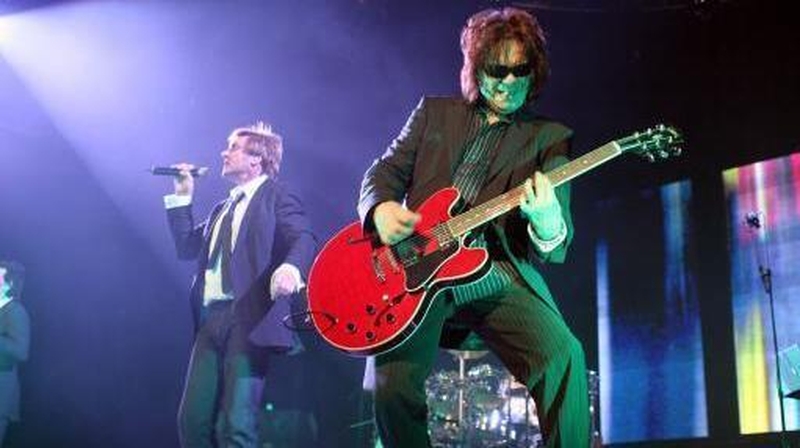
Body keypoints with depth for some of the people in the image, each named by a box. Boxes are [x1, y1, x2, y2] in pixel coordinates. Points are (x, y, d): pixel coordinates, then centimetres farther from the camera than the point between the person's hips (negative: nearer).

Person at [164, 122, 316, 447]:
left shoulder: (275, 195, 3)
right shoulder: (223, 208, 27)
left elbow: (304, 240, -12)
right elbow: (187, 247, 23)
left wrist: (290, 267, -34)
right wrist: (182, 197, 19)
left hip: (250, 319, -7)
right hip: (212, 320, 8)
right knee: (192, 420, 2)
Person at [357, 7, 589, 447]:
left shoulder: (549, 138, 11)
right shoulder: (435, 112, 19)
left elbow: (556, 248, 3)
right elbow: (384, 171, 17)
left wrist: (547, 221, -22)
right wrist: (380, 207, -7)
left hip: (497, 278, 0)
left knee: (563, 357, -27)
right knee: (394, 384, -24)